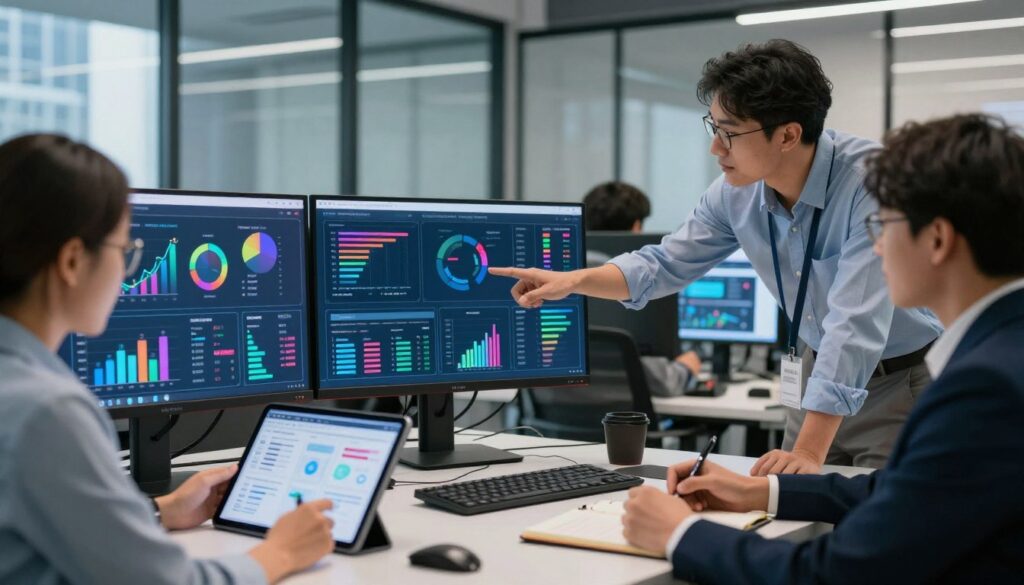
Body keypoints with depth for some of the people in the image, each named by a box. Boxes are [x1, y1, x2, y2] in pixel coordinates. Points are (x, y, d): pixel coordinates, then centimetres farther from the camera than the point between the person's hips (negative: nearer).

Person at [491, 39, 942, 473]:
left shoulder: (871, 181, -29)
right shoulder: (735, 192, -9)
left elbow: (855, 324, -35)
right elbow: (667, 264, 6)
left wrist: (808, 453, -39)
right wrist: (572, 281, -10)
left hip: (902, 379, -6)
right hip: (821, 371, 6)